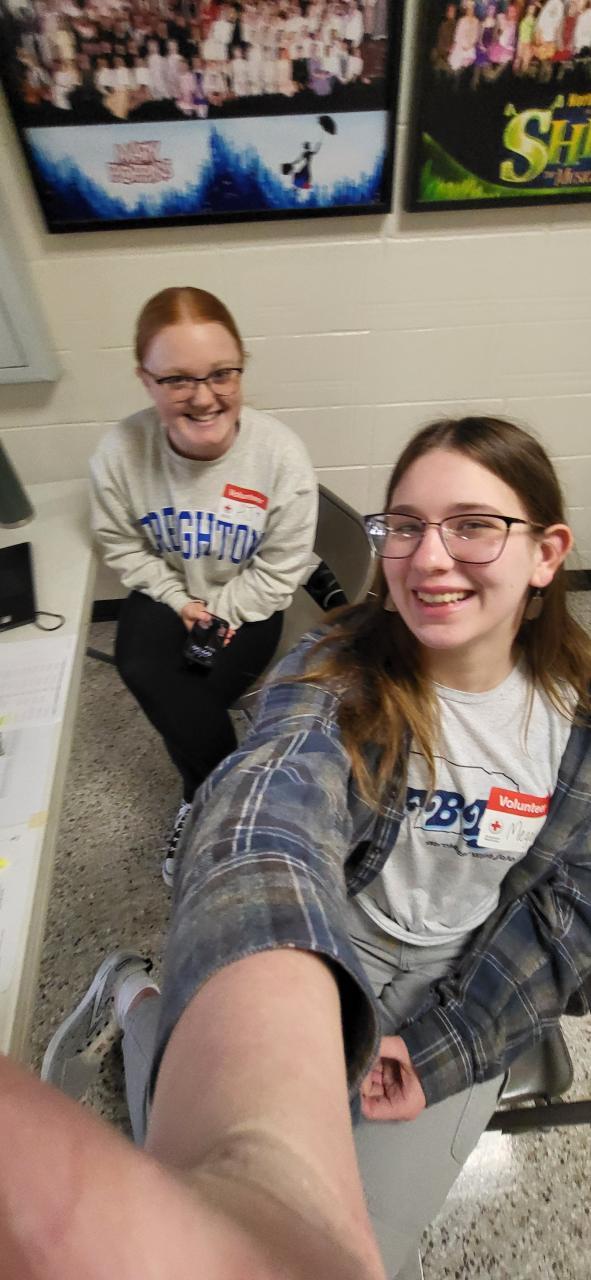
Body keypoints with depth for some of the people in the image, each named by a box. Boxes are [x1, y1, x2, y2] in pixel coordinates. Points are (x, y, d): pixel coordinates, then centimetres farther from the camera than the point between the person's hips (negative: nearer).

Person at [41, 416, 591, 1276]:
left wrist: (443, 1048, -10)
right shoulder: (340, 672, -22)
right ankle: (135, 1002, 19)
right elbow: (269, 810, -44)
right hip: (319, 955, -2)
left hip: (462, 986, 3)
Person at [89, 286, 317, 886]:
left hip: (246, 600, -2)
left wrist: (219, 612, -16)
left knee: (184, 705, -19)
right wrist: (179, 601, -11)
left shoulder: (280, 453, -22)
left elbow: (282, 566, -13)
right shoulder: (121, 451, -17)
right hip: (167, 592, 3)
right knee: (141, 669, -23)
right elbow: (121, 544, -2)